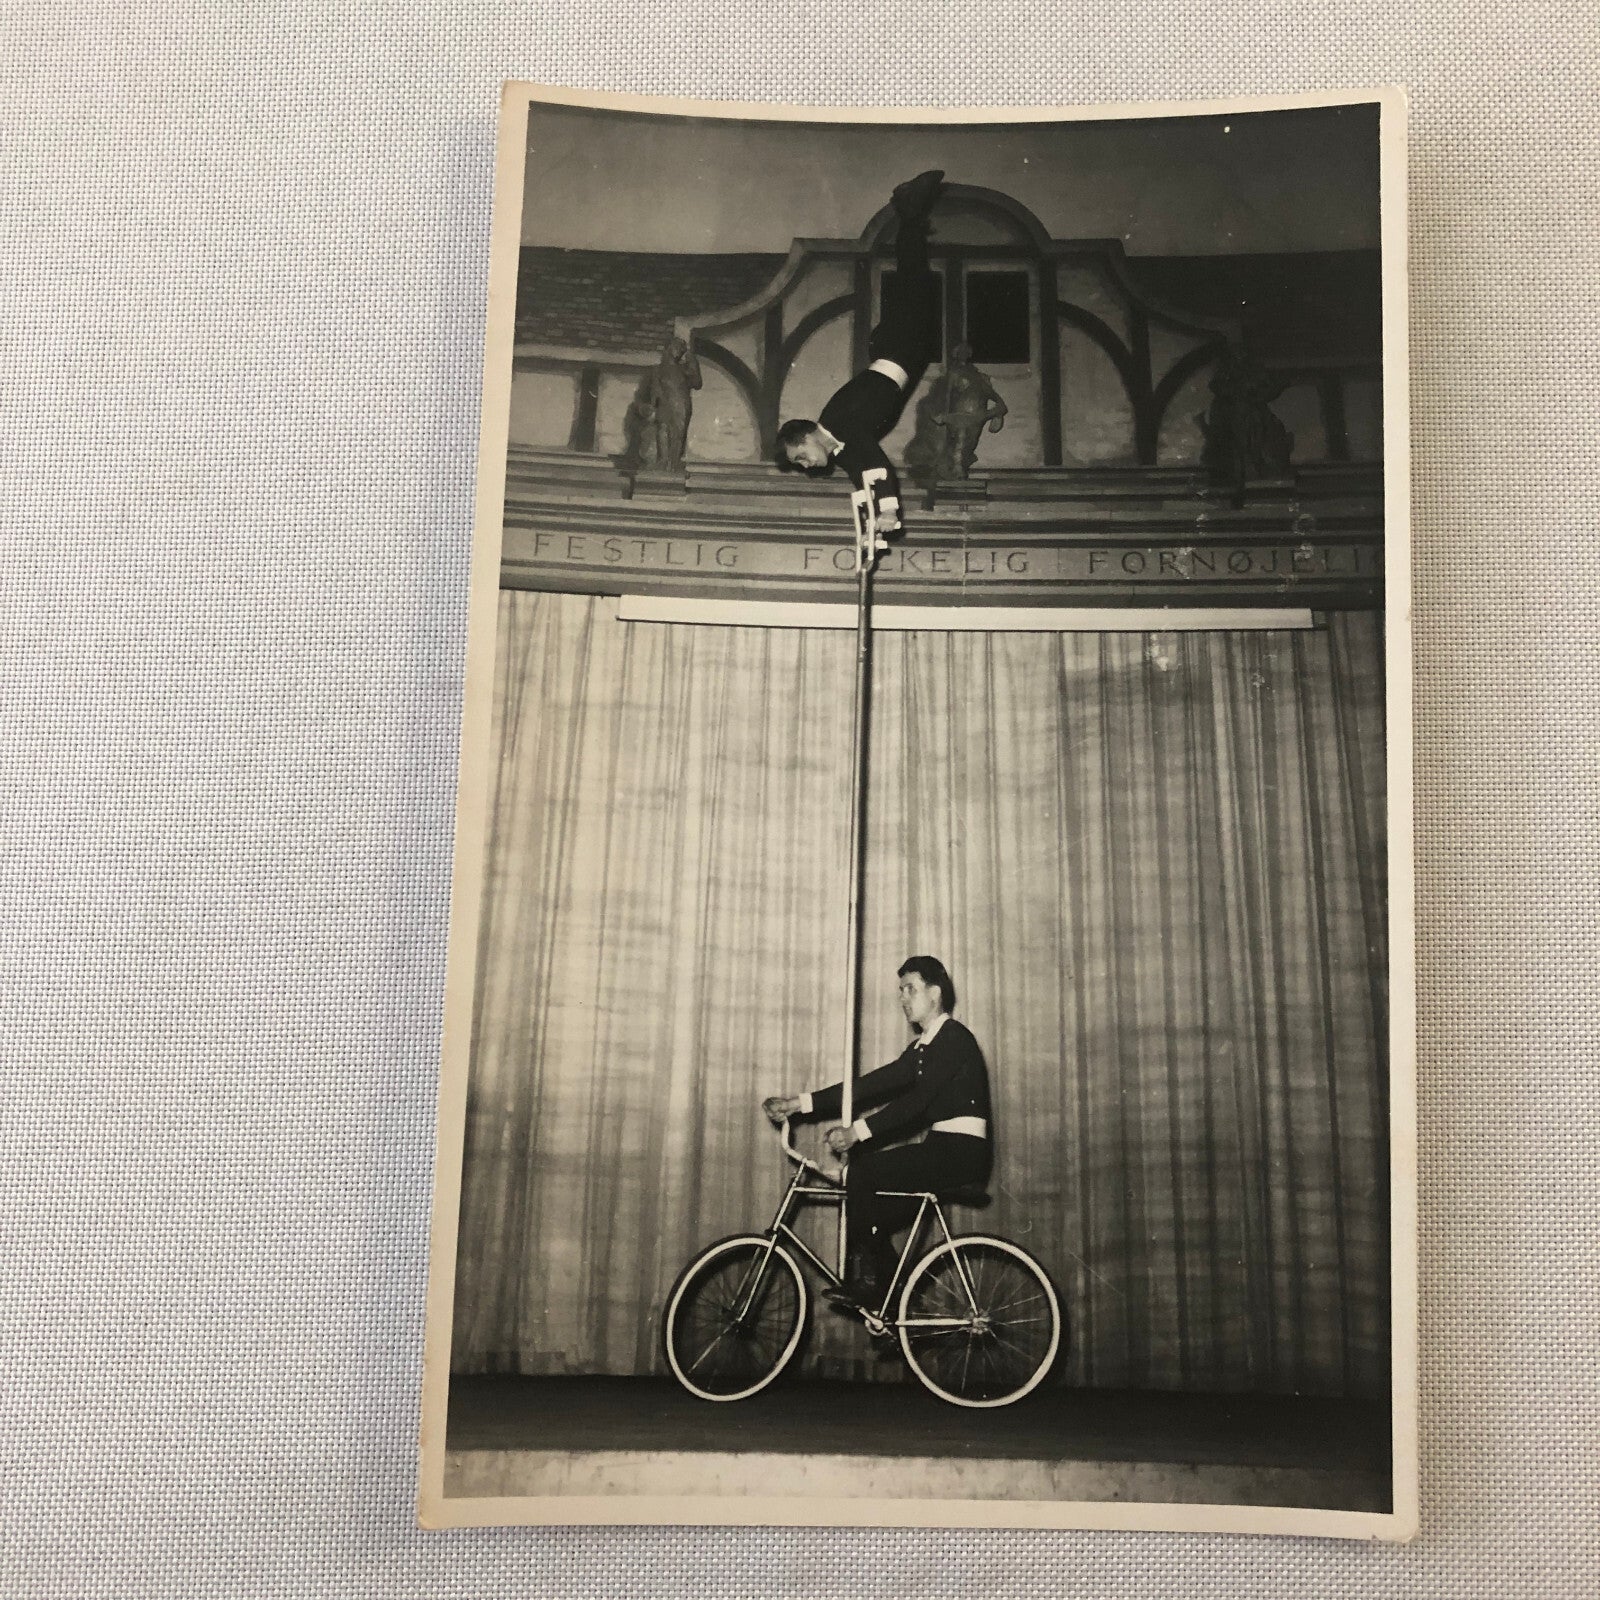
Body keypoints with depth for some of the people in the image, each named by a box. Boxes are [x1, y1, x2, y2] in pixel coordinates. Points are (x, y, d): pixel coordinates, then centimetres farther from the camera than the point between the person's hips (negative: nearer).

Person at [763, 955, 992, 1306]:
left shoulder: (954, 1038, -10)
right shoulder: (922, 1047, 18)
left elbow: (918, 1099, -20)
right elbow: (874, 1084, 9)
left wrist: (859, 1131, -26)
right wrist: (800, 1103, 1)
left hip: (960, 1151, -9)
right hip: (943, 1150, 9)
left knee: (861, 1172, -19)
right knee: (873, 1217, 5)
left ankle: (860, 1283, -9)